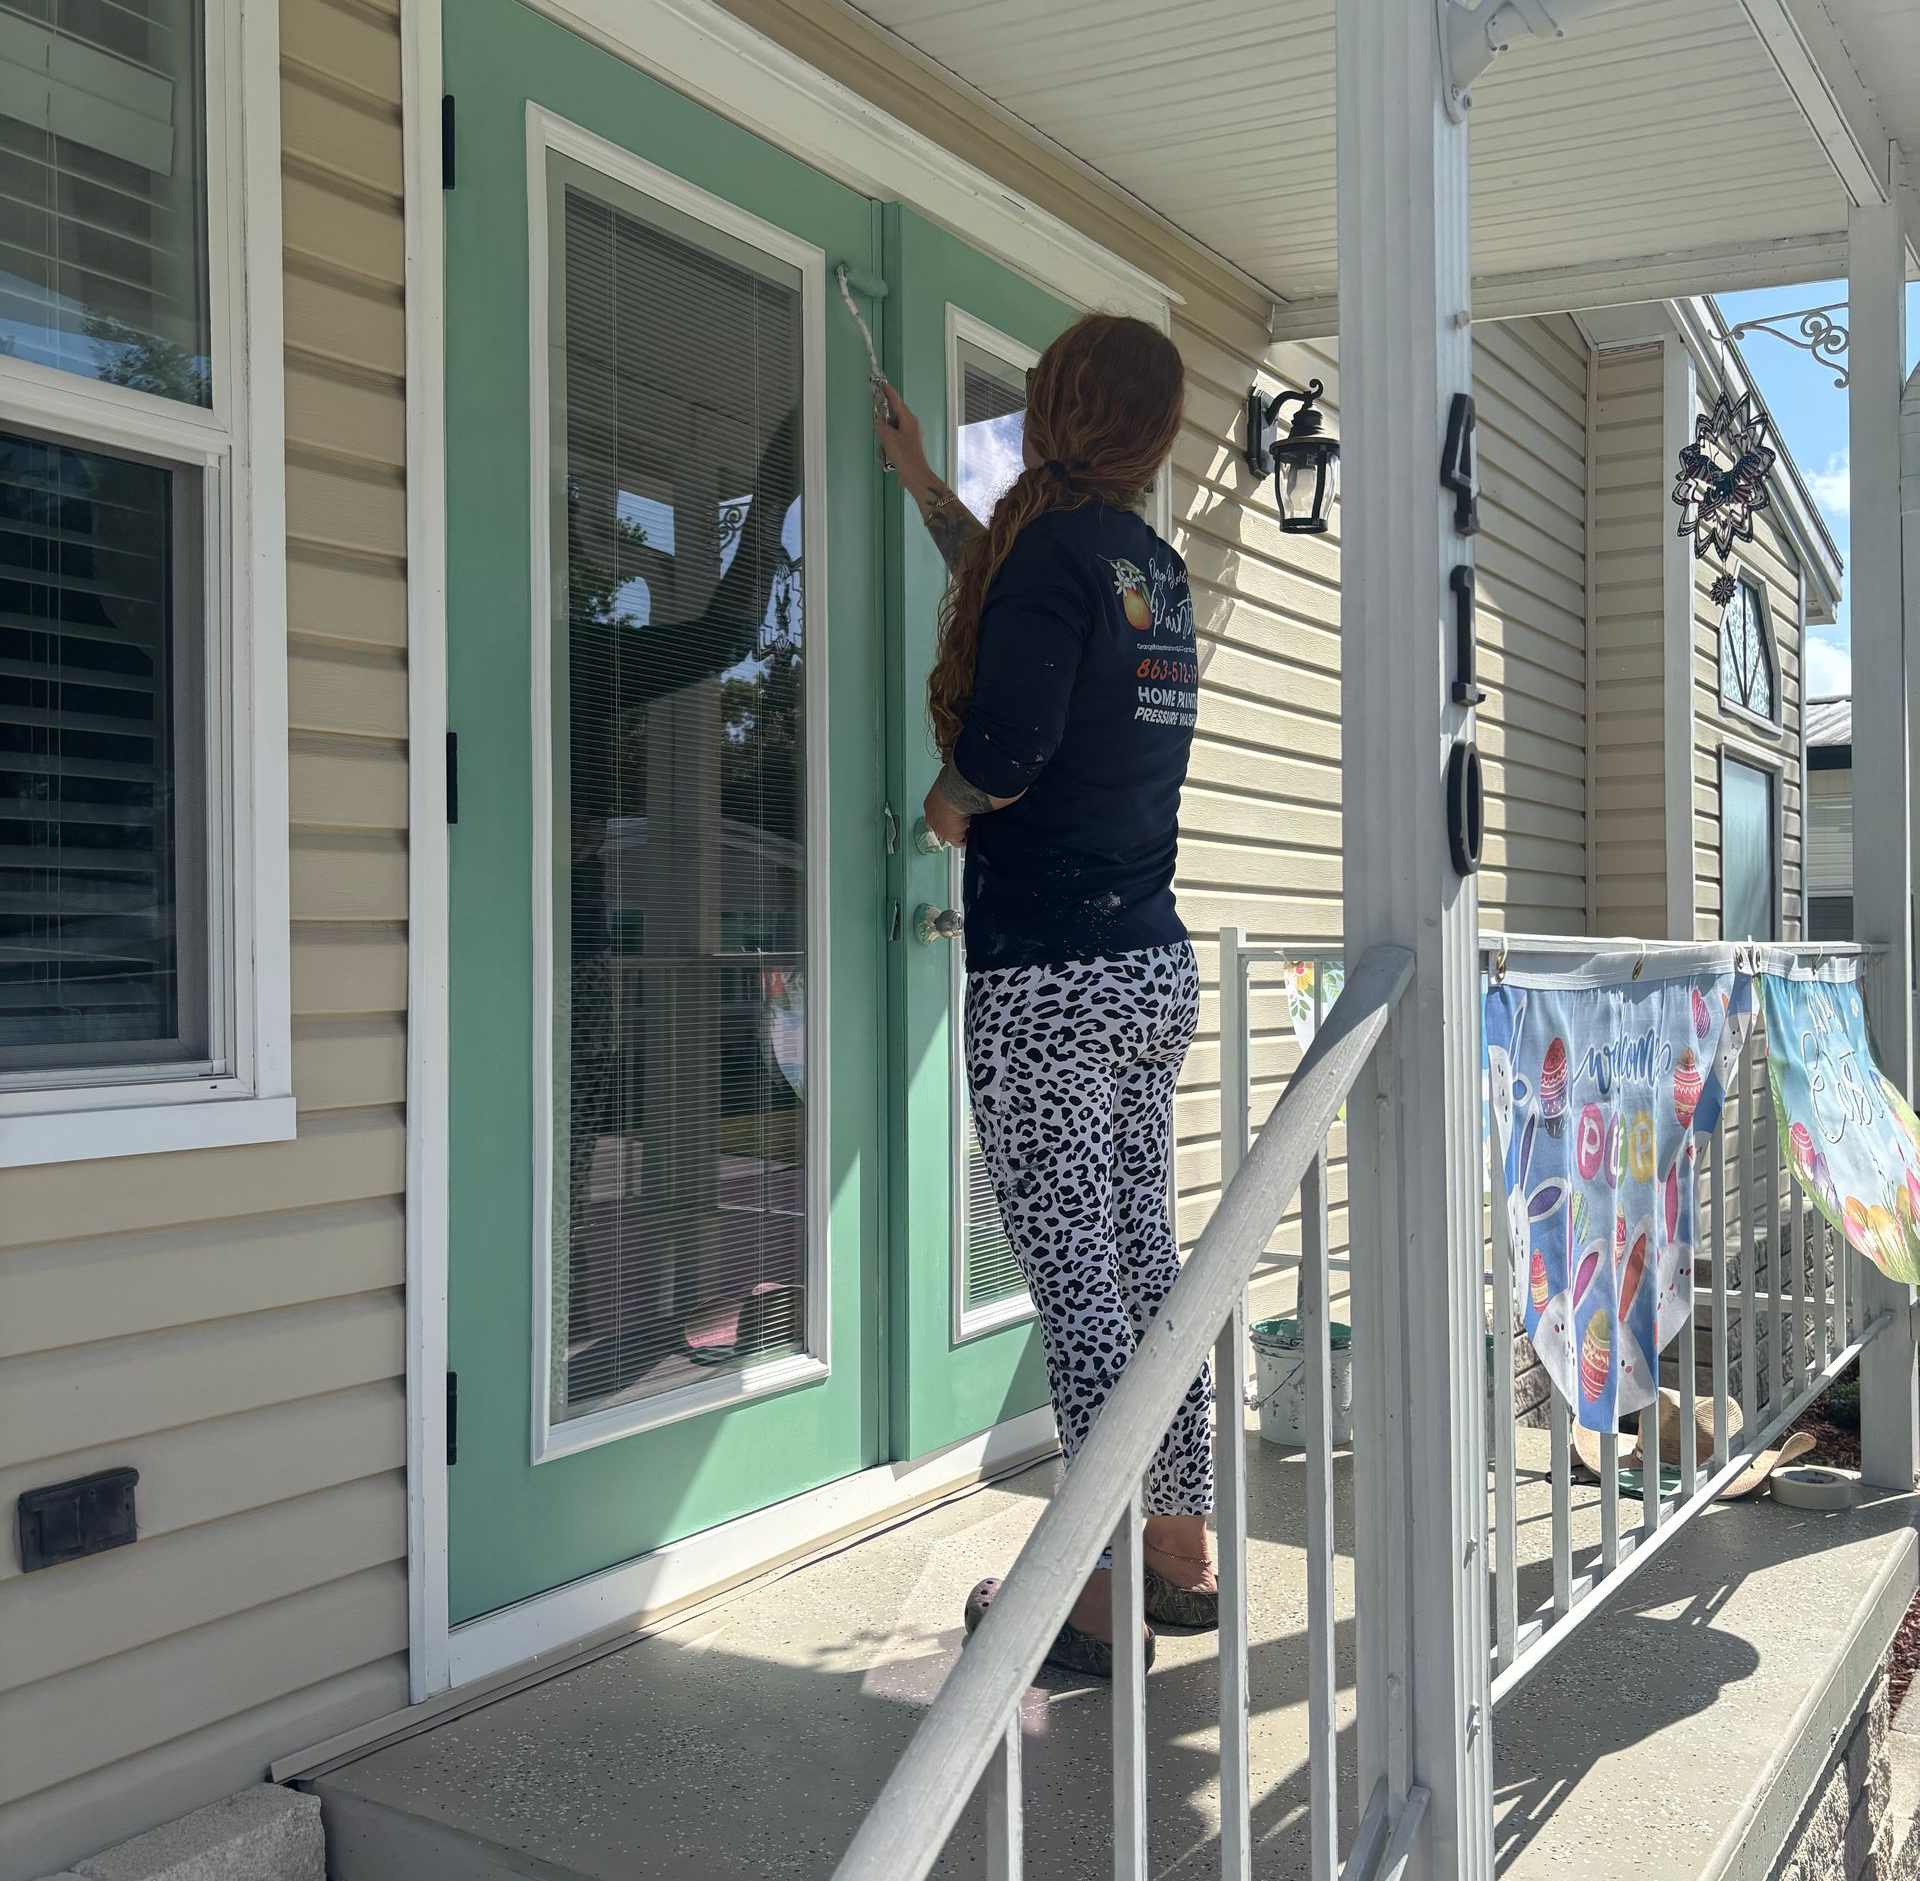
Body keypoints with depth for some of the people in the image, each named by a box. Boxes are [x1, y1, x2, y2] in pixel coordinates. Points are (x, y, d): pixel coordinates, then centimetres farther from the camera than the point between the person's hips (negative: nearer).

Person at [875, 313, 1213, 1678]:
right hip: (1156, 964, 8)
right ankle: (1186, 1551, 24)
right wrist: (923, 485, 43)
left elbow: (1005, 746, -21)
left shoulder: (1053, 541, -11)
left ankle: (1103, 1600, 4)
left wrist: (947, 805, 2)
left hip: (1051, 975, -8)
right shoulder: (1157, 566, 14)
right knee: (1146, 1254, 14)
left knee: (1074, 1273, -3)